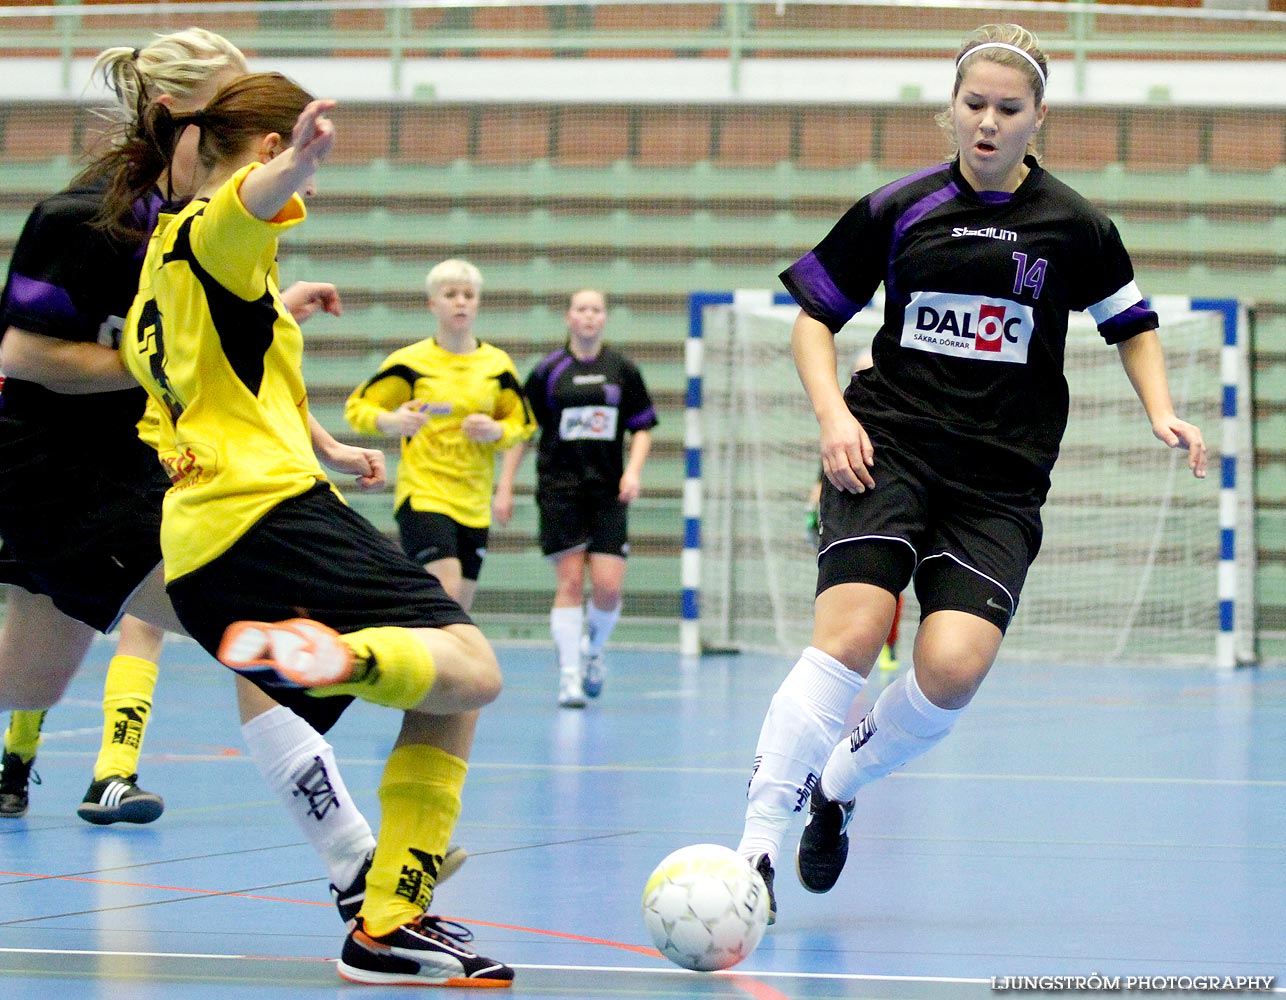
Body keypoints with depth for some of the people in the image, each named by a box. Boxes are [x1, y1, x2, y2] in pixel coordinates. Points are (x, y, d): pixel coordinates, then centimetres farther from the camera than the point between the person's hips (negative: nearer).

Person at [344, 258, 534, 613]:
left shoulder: (497, 364, 7)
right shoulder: (410, 362, -4)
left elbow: (522, 423, 16)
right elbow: (357, 407, 0)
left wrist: (496, 430, -7)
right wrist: (391, 421, -21)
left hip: (474, 503, 5)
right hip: (423, 494, -5)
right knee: (446, 590, -23)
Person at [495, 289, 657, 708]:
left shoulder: (623, 370, 6)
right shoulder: (548, 371, 1)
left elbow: (642, 427, 12)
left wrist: (633, 470, -5)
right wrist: (505, 487, 1)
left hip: (608, 490, 2)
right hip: (559, 486, -1)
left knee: (608, 587, -6)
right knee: (569, 582, -7)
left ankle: (593, 650, 23)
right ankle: (569, 674, -3)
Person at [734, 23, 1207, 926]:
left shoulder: (1073, 225, 5)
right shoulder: (898, 210, 3)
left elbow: (1133, 324, 20)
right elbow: (815, 315, 12)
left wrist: (1162, 412, 5)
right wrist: (834, 414, -4)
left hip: (1001, 483, 1)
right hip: (888, 452, -1)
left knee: (954, 666, -18)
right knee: (850, 636, -23)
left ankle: (839, 785, 12)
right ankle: (756, 851, -20)